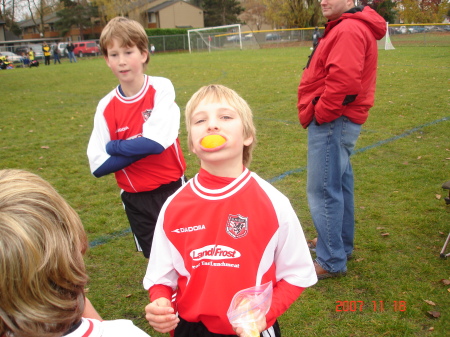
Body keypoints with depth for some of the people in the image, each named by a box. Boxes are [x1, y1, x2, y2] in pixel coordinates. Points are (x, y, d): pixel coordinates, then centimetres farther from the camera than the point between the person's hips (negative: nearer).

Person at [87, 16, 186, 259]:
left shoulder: (161, 89, -11)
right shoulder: (106, 107, -4)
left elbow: (156, 142, -24)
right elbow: (98, 166, -9)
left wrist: (115, 147, -12)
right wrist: (139, 147, -17)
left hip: (171, 188, -2)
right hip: (135, 199, 3)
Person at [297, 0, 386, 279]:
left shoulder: (349, 30, -16)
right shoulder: (343, 27, 18)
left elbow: (343, 81, -29)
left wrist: (321, 113, -17)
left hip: (331, 122, -11)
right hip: (338, 121, 11)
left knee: (323, 191, -6)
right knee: (339, 185, 19)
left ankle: (332, 262, 5)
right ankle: (341, 244, 35)